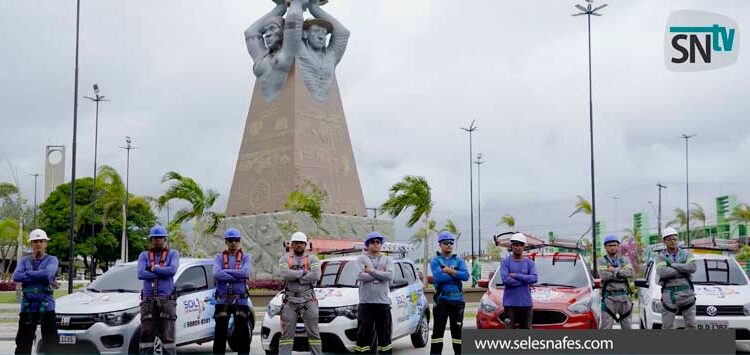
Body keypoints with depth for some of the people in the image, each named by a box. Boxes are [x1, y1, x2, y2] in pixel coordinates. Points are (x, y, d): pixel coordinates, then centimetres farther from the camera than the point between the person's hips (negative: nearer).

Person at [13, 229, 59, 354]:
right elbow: (16, 277, -7)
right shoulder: (25, 260, 11)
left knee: (50, 342, -1)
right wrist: (40, 277, -12)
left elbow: (48, 273, -18)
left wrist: (27, 274, -9)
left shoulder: (51, 260, 4)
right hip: (27, 306, 3)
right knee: (23, 342, 5)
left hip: (46, 306, -3)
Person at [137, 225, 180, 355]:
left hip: (167, 300, -2)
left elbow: (172, 270, -12)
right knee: (146, 335, 1)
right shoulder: (144, 255, 12)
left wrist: (153, 268, -5)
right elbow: (140, 274, -5)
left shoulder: (173, 254, 8)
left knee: (168, 336, -2)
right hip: (148, 300, 2)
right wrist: (163, 274, -8)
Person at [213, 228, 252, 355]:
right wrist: (238, 276, -15)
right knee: (220, 333, 4)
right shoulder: (219, 257, 6)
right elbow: (216, 274, -13)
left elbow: (246, 272, -16)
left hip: (240, 300, 0)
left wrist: (225, 271, -12)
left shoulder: (246, 257, 5)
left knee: (243, 333, 1)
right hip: (222, 300, 0)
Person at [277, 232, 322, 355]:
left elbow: (316, 276, -10)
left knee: (313, 332, 3)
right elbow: (285, 275, -12)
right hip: (290, 300, 0)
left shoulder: (312, 259, 8)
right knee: (286, 333, 0)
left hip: (308, 300, 0)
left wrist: (295, 276, -9)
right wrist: (304, 272, -9)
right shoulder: (285, 259, 8)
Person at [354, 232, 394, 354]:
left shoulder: (387, 260, 12)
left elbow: (389, 276, -8)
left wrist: (371, 271, -8)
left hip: (383, 302, 2)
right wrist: (380, 273, -6)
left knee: (385, 334, 6)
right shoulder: (361, 259, 7)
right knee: (363, 334, -2)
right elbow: (361, 276, -11)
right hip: (365, 302, -2)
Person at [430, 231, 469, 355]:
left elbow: (466, 276, -7)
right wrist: (456, 275, -9)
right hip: (441, 299, -2)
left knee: (457, 330, 8)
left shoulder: (459, 260, 10)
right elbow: (438, 277, -17)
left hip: (457, 299, 3)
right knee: (438, 330, -1)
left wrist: (449, 271, -12)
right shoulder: (435, 261, 2)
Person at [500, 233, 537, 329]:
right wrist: (525, 281, -8)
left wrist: (516, 275, -11)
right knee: (511, 329, -3)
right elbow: (505, 280, -12)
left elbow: (534, 278, -6)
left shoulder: (529, 262, 9)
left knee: (526, 329, 4)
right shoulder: (505, 262, 1)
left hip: (526, 302, 3)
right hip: (510, 302, -2)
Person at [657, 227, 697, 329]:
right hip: (669, 296, -2)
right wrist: (683, 270, -11)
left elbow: (692, 267, -9)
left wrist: (673, 265, -9)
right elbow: (661, 272, -16)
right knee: (667, 326, 0)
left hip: (687, 294, 2)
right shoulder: (662, 257, 4)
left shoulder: (686, 254, 10)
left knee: (691, 324, 4)